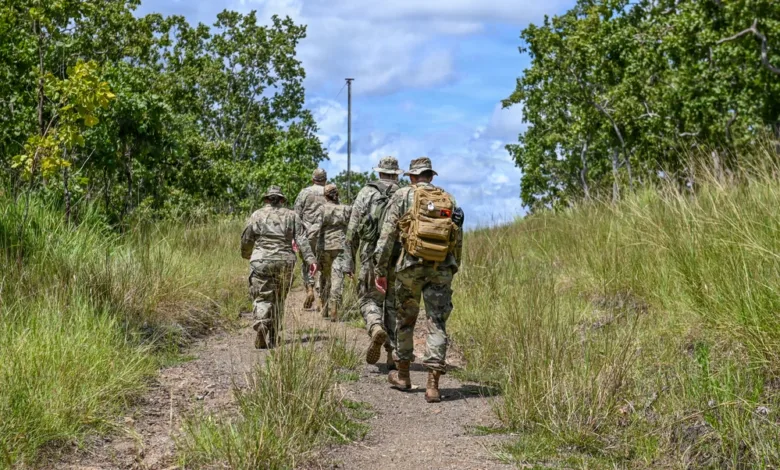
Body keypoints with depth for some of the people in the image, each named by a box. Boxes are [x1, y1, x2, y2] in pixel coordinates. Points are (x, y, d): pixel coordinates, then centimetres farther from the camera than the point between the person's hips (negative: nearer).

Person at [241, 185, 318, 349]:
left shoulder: (257, 215, 6)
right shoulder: (291, 216, 9)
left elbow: (246, 240, 9)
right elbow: (302, 239, -2)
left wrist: (246, 255, 28)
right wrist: (310, 259, -8)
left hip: (261, 262, -2)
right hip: (285, 262, 2)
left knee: (262, 298, -1)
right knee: (278, 299, 14)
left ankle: (261, 324, -28)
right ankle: (273, 337, 17)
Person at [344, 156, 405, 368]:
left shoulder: (366, 193, 3)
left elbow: (353, 230, 0)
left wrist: (349, 259, 4)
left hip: (371, 257, -1)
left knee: (369, 299, 9)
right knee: (394, 304, 10)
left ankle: (376, 328, -23)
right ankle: (393, 354, 8)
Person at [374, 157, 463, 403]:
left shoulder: (403, 196, 4)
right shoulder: (448, 199, 13)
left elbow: (387, 235, -2)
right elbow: (458, 240, 14)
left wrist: (380, 269, 1)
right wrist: (453, 268, 23)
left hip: (411, 265, -1)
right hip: (442, 268, 2)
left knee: (406, 319, 17)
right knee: (437, 324, 1)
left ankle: (403, 375, 28)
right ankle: (433, 385, -7)